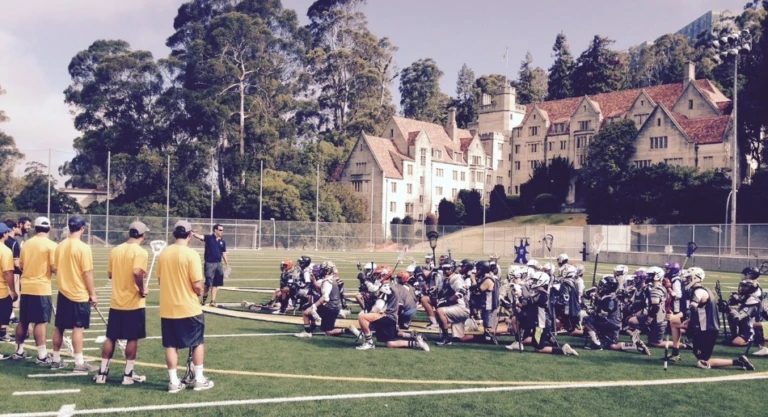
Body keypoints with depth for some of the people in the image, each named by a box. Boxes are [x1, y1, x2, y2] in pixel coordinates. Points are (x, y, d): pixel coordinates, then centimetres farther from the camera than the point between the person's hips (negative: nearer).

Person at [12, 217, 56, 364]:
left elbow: (21, 266, 15)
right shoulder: (51, 245, -11)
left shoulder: (26, 244, 7)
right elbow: (54, 268, -14)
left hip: (26, 287, 6)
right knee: (41, 322, -4)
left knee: (23, 321, 15)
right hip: (41, 288, -6)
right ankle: (42, 356, -4)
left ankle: (19, 351, 25)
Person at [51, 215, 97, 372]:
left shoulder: (60, 246, 3)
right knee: (78, 327, -2)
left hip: (63, 292, 6)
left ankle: (56, 359, 23)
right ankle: (79, 363, 1)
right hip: (79, 294, -6)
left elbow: (56, 269, 12)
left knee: (59, 327, 13)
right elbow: (87, 274, -16)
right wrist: (93, 294, -8)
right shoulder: (83, 248, -16)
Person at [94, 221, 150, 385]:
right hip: (134, 303, -5)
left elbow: (110, 274, 12)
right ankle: (128, 374, 11)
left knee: (111, 338, 12)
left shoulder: (115, 250, 5)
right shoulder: (140, 252, -14)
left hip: (116, 302, 5)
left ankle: (102, 373, 17)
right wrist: (142, 290, -14)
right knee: (132, 339, 5)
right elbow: (137, 273, -28)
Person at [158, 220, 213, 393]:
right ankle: (199, 380, 16)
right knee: (198, 343, 12)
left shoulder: (163, 253, 0)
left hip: (167, 308, 4)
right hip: (189, 308, -4)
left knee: (171, 345, 12)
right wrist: (200, 292, 4)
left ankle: (174, 382, 16)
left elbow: (160, 280, 10)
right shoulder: (191, 254, -16)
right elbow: (197, 285, -17)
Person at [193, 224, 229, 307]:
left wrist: (227, 264, 11)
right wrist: (193, 234, -42)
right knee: (209, 283, 0)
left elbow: (224, 254, 15)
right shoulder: (209, 238, -5)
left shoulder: (222, 242, 9)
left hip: (218, 264, 5)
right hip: (209, 263, -4)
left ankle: (213, 301, 13)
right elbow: (200, 236, -22)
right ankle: (204, 298, 24)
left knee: (215, 284, 7)